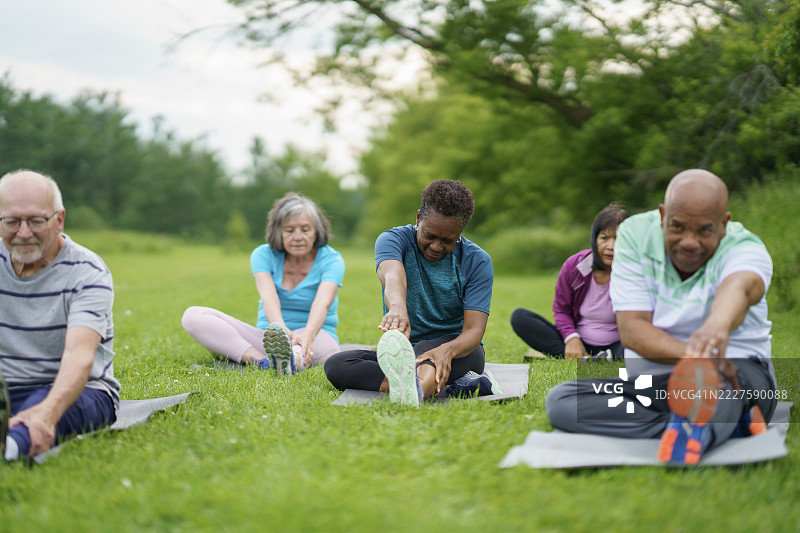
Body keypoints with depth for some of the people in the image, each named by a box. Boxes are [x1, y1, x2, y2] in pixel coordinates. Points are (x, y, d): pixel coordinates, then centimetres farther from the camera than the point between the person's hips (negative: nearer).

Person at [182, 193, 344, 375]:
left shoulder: (331, 260, -5)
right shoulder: (263, 255, 0)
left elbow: (322, 303, -25)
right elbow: (268, 296, -19)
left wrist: (307, 335, -48)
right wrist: (283, 330, -42)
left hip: (318, 339, -3)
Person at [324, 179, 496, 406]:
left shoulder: (477, 261, -5)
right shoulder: (393, 239, -5)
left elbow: (474, 329, -15)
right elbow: (393, 276, -30)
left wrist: (448, 350, -41)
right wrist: (398, 307, -56)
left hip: (458, 353, -3)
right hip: (399, 354, 3)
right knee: (335, 365, -25)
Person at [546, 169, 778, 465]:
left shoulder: (746, 249, -12)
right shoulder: (635, 234, -5)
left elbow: (738, 287, -40)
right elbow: (631, 329, -12)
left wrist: (717, 325, -65)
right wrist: (693, 354, -31)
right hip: (648, 374, 4)